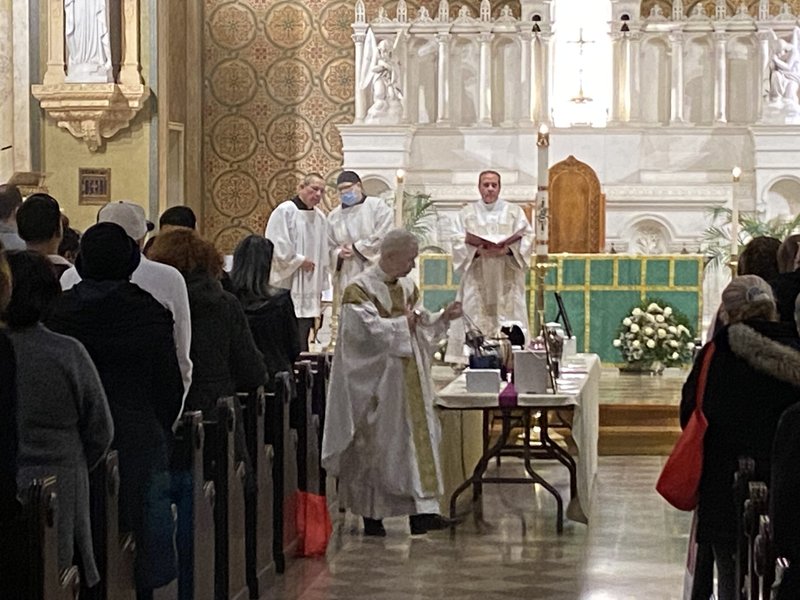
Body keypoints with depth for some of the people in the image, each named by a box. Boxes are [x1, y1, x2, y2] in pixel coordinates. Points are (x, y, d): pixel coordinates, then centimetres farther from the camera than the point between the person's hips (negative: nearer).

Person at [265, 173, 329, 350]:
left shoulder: (320, 218, 14)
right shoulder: (285, 211, -7)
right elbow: (277, 246, -14)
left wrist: (320, 288, 17)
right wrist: (299, 261, -9)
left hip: (309, 292, 7)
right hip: (287, 288, -7)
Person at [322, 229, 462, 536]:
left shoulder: (408, 288, 12)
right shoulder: (361, 289, -11)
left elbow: (420, 327, 16)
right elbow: (369, 329, -21)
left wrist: (443, 317, 0)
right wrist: (403, 323, -11)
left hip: (409, 381, 7)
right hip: (376, 381, -7)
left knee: (418, 437, -2)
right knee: (375, 444, 0)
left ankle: (422, 510, -5)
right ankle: (372, 515, 10)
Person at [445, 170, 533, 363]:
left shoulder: (514, 212, 10)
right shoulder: (467, 213, 11)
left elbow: (526, 238, 2)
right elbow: (458, 243, 3)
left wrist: (506, 249, -15)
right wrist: (477, 250, -15)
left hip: (506, 281, 0)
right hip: (477, 281, 0)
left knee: (509, 323, -7)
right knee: (474, 320, -7)